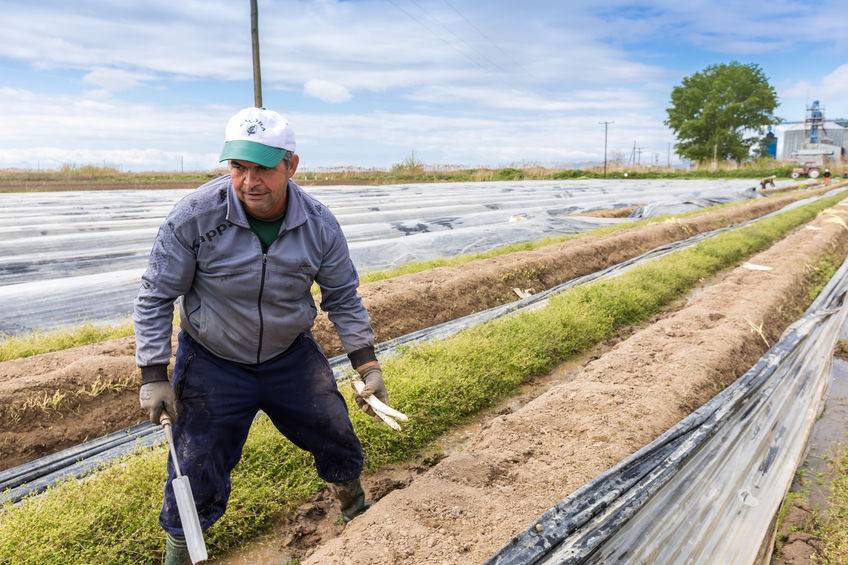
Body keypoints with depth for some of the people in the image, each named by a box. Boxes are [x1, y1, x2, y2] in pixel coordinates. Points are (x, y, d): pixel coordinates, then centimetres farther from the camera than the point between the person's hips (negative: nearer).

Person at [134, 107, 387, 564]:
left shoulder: (319, 224, -16)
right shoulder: (195, 216, -24)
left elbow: (343, 298, -3)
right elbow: (155, 297, -12)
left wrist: (367, 364, -7)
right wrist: (153, 375, -13)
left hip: (292, 357, 3)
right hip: (211, 365, -2)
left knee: (339, 445, 16)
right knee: (198, 476, 3)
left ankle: (356, 509, 49)